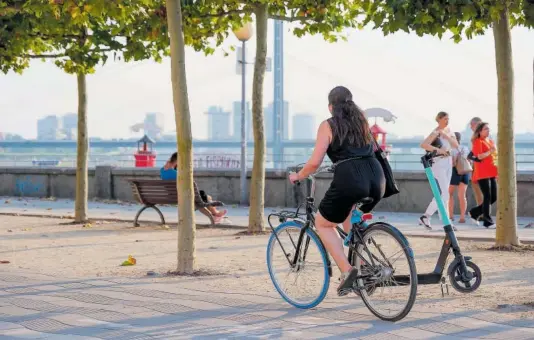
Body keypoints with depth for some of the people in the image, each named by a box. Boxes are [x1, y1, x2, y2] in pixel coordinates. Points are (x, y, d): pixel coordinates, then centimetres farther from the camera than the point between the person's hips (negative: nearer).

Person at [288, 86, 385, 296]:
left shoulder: (328, 125, 5)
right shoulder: (362, 121, 21)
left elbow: (314, 162, -2)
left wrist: (298, 176, 15)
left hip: (349, 179, -6)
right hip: (376, 179, 6)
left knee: (323, 224, 16)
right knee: (348, 216, 33)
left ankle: (346, 270, -4)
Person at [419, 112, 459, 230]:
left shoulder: (448, 130, 11)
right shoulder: (436, 132, -12)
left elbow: (456, 145, 3)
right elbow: (423, 144, -26)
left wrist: (447, 137, -11)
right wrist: (438, 150, -30)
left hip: (448, 163, 8)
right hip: (438, 163, -8)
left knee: (441, 193, 8)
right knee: (444, 194, -12)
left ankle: (426, 216, 13)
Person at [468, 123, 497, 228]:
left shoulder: (490, 141, 19)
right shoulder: (478, 142, -5)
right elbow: (478, 156, -17)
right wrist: (490, 152, -20)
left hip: (492, 173, 8)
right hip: (482, 174, -8)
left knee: (493, 197, 6)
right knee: (487, 197, -10)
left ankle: (475, 212, 20)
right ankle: (487, 221, -7)